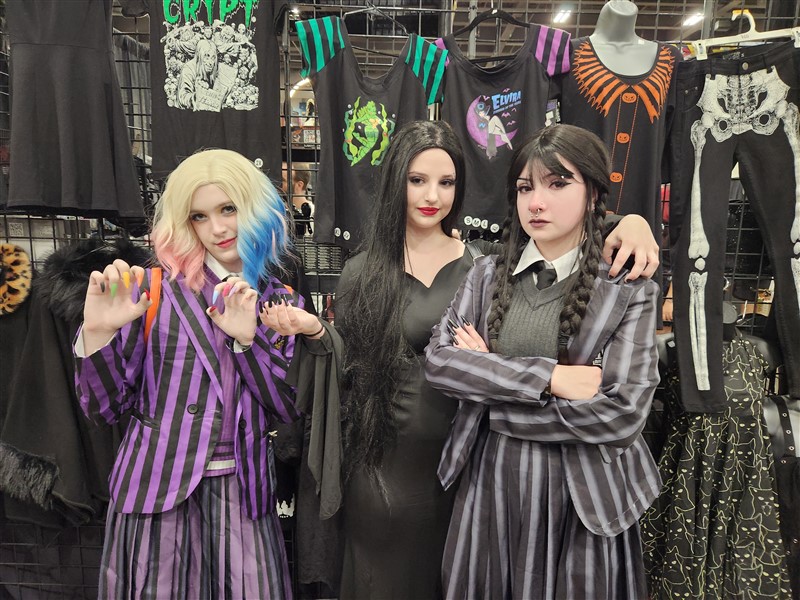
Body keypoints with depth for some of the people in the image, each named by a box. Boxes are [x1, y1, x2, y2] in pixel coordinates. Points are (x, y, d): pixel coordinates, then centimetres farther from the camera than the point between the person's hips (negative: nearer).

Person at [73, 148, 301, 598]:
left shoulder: (282, 302, 2)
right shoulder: (155, 290, -4)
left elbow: (292, 411, -4)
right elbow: (105, 408, -3)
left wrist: (248, 338, -17)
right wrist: (98, 332, -20)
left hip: (243, 494, 2)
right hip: (158, 491, -1)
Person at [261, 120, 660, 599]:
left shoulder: (486, 261, -4)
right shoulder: (363, 272, -3)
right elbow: (352, 365, 0)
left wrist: (628, 222, -21)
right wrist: (316, 331, -17)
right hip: (387, 465, 0)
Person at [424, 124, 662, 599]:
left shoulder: (629, 291, -8)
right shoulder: (488, 275, 1)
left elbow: (623, 414, -17)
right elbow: (439, 361, -9)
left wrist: (489, 387, -14)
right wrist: (547, 377, -20)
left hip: (581, 492, -2)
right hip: (489, 479, 3)